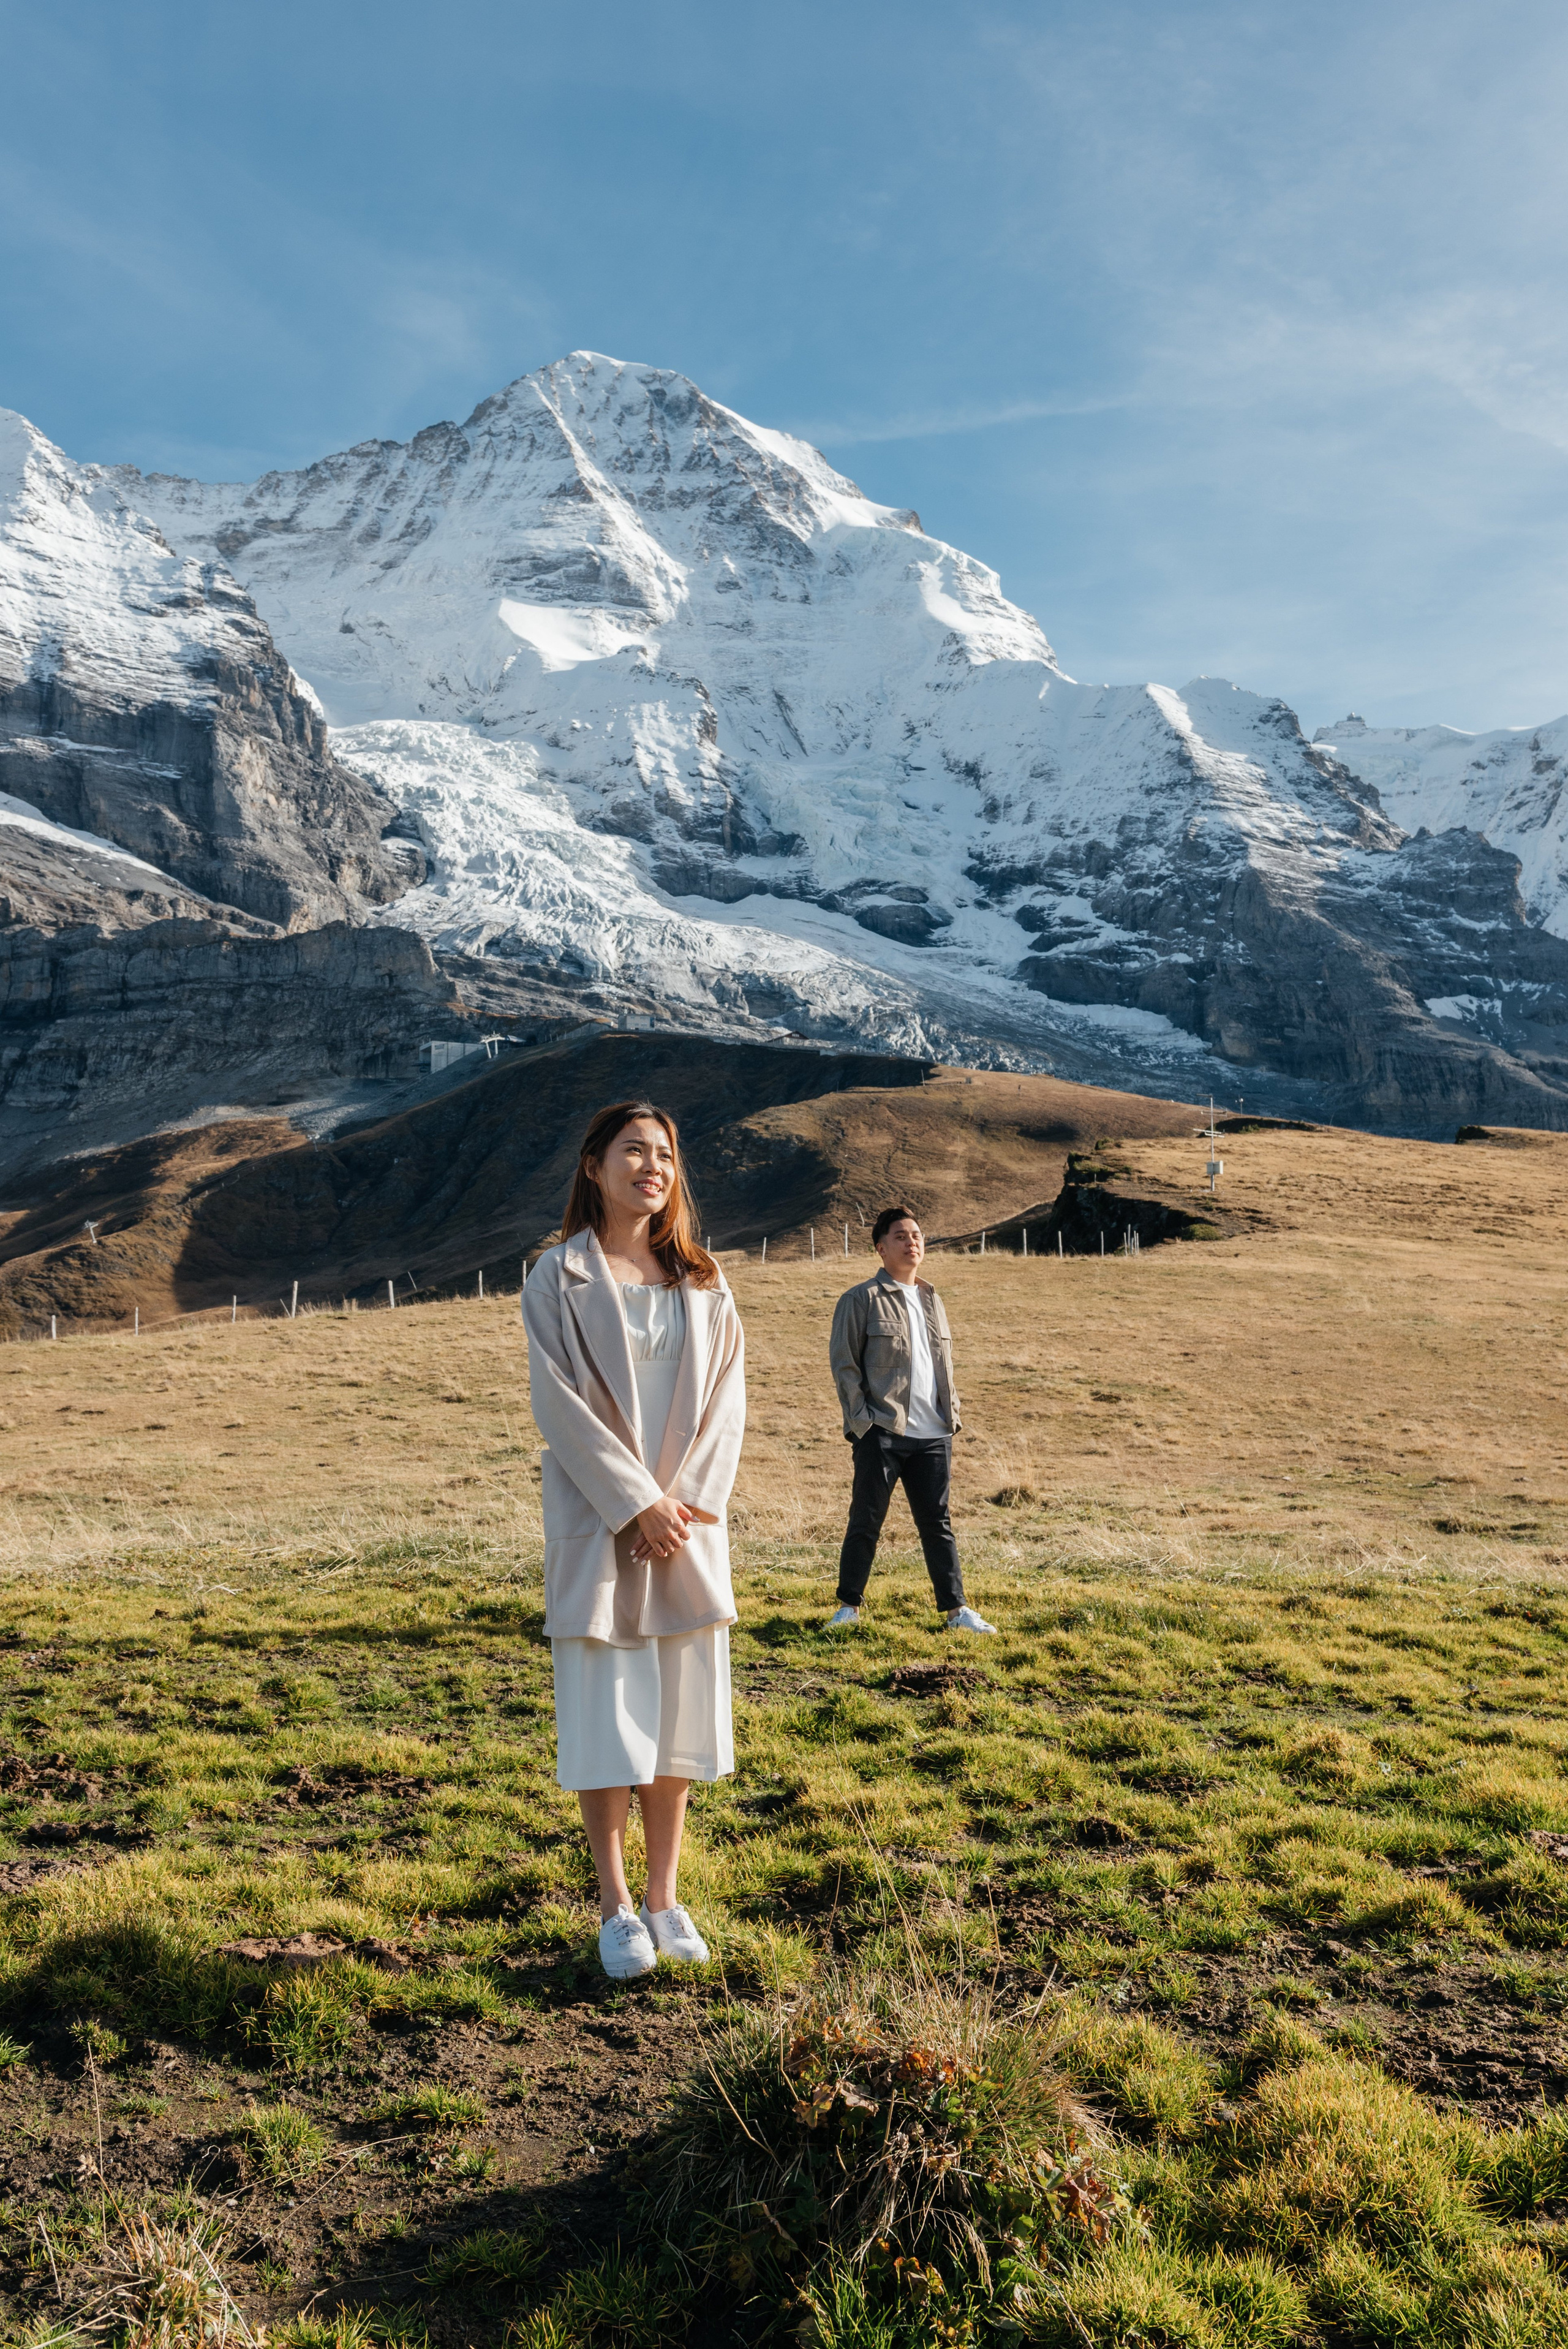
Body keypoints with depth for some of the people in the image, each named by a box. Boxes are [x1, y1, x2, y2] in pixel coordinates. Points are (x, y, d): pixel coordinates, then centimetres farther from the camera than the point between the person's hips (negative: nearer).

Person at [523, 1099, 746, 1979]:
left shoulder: (703, 1283, 9)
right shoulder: (559, 1278, -2)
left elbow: (727, 1397, 4)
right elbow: (559, 1403, -9)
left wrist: (689, 1503, -9)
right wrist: (637, 1504, -15)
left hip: (688, 1521, 4)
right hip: (601, 1524, -3)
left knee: (679, 1708, 7)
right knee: (605, 1711, 1)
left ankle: (666, 1896, 20)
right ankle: (616, 1906, 15)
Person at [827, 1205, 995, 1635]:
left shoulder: (932, 1301, 17)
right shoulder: (861, 1300, -2)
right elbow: (844, 1364, -4)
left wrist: (951, 1419, 12)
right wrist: (861, 1420, -10)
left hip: (933, 1437, 5)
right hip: (882, 1434, -5)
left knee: (937, 1523, 10)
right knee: (865, 1522, 3)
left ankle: (956, 1609, 16)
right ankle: (849, 1606, 15)